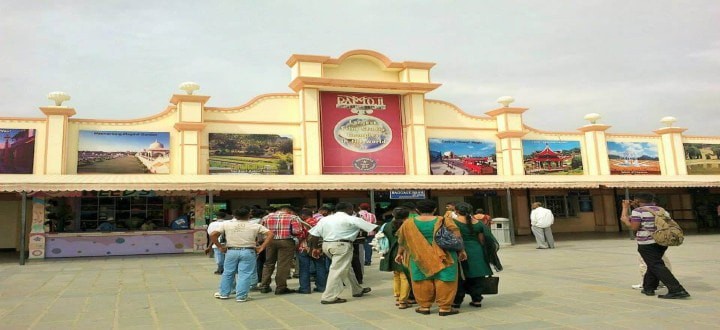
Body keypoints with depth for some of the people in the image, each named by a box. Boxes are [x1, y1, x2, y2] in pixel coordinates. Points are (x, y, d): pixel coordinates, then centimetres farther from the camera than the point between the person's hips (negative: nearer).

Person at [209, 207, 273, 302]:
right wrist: (261, 247, -2)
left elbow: (213, 235, -3)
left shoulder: (226, 224, 2)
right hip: (248, 252, -2)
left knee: (228, 273, 17)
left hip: (231, 251, 2)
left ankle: (224, 293, 28)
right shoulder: (255, 226, 1)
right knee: (244, 274, 4)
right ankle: (241, 296, 5)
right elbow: (270, 234, -4)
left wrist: (220, 246, 5)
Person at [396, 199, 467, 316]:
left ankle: (424, 306, 16)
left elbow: (402, 241, 7)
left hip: (419, 258, 2)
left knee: (422, 281, 11)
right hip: (443, 257, -1)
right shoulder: (443, 221, -5)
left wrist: (400, 253, 19)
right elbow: (456, 238, -5)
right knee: (444, 281, 5)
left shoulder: (409, 224, 0)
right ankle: (445, 307, 7)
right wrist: (461, 250, 5)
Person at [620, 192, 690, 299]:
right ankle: (648, 288, 28)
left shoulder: (638, 211, -10)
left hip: (647, 244, -8)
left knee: (657, 266, -8)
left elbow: (634, 227, -16)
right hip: (662, 242, 8)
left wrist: (626, 220, 2)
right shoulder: (661, 210, 12)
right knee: (653, 264, 21)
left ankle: (677, 290, -17)